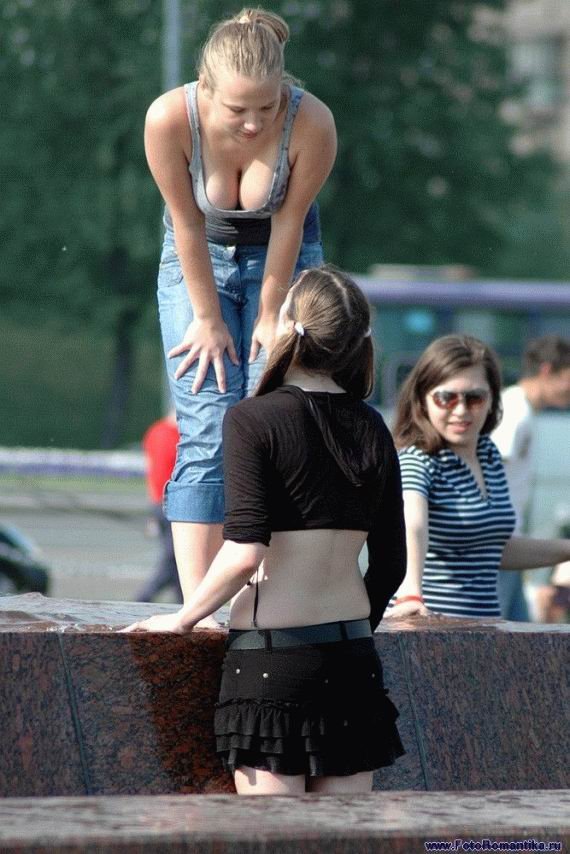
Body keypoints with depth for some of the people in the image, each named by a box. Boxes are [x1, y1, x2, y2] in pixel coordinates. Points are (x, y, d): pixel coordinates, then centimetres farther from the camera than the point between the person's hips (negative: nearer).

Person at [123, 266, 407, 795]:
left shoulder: (254, 419, -9)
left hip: (271, 651, -5)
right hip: (351, 651, 5)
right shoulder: (370, 428, 8)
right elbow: (391, 562, 11)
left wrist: (183, 618, -3)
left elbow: (245, 551, -17)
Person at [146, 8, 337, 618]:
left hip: (283, 257, 0)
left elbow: (289, 223, -17)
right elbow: (186, 222, -19)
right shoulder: (169, 119, -31)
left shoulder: (312, 124, -30)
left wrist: (270, 314, -7)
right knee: (206, 430, -12)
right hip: (199, 257, 0)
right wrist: (208, 317, -10)